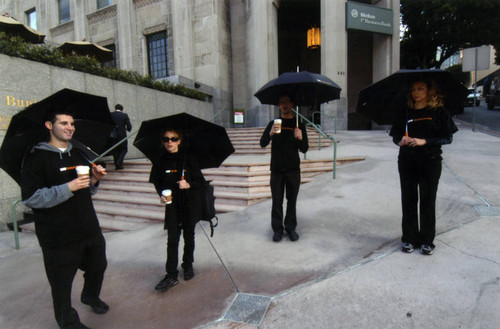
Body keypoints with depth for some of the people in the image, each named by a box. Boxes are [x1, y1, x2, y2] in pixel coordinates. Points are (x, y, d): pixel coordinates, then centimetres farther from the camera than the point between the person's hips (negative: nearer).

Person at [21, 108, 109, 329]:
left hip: (89, 228, 7)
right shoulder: (37, 158, -11)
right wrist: (68, 188, -27)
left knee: (98, 265, 23)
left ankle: (91, 296, 53)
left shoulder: (78, 154, 11)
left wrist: (95, 178, -2)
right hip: (59, 236, -6)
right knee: (62, 282, 9)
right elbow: (30, 198, -18)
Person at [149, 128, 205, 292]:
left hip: (190, 203, -1)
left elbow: (200, 181, -5)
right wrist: (161, 194, -9)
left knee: (189, 236, 13)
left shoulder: (189, 159, -9)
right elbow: (157, 182, 9)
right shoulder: (160, 161, -2)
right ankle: (171, 275, 9)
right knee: (172, 239, -2)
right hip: (172, 204, 1)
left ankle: (188, 265, 35)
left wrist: (188, 185, -23)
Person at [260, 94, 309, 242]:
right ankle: (277, 229, 15)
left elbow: (304, 149, 3)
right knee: (277, 201, 3)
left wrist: (300, 138, -18)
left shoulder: (299, 125, 6)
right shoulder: (273, 124, 7)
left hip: (293, 170, 0)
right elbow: (262, 143, -4)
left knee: (292, 200, 7)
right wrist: (270, 134, -24)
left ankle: (291, 227, 20)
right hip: (276, 169, 0)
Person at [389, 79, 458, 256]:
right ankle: (409, 238, 18)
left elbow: (448, 137, -2)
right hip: (407, 161, 2)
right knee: (408, 199, 5)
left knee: (428, 200, 3)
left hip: (430, 161, -2)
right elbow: (395, 135, 11)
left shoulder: (439, 112, 1)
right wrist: (400, 141, -12)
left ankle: (427, 241, 17)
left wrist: (424, 141, -15)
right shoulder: (404, 113, 8)